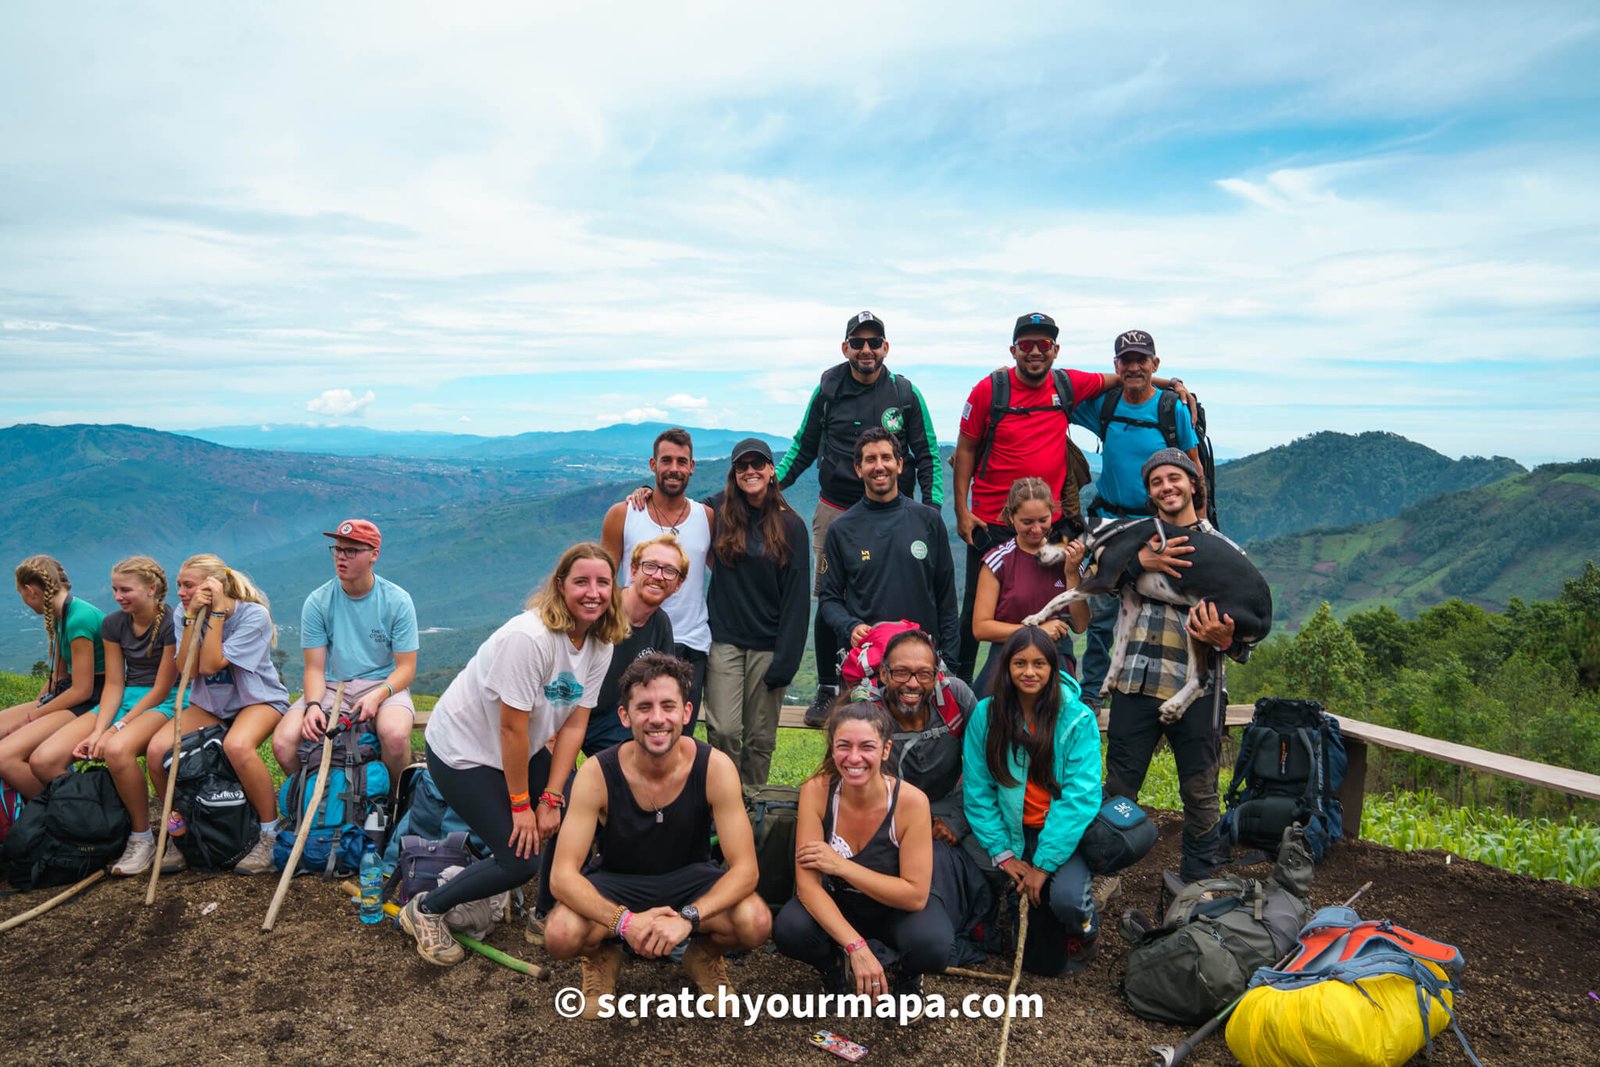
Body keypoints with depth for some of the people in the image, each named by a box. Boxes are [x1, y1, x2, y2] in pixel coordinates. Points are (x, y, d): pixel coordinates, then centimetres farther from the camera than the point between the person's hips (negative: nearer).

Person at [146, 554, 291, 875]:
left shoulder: (253, 615, -17)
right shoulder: (189, 615, 0)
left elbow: (210, 665, -24)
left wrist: (216, 611, -23)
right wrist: (192, 618, -17)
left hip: (258, 699, -6)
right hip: (210, 703, 6)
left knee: (237, 746, -38)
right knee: (157, 750, -21)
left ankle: (270, 835, -20)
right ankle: (180, 828, 4)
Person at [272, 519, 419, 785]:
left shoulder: (397, 601, -4)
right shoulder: (317, 602, 0)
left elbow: (406, 667, -4)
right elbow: (315, 668, -1)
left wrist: (378, 695, -23)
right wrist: (313, 705, -21)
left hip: (384, 684, -2)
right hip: (332, 685, 2)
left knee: (395, 735, -35)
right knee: (282, 742, -22)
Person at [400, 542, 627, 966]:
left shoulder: (600, 645, -7)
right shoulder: (529, 637, -30)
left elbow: (574, 724, -6)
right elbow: (512, 728, -26)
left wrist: (550, 799, -9)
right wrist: (520, 805, -18)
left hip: (523, 751, 7)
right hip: (462, 751, -7)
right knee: (520, 860, -9)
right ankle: (425, 910, 13)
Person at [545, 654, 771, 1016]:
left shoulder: (715, 768, -23)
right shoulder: (597, 774, -23)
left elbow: (744, 868, -22)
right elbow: (562, 875, -24)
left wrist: (687, 918, -38)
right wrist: (624, 920, -40)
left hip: (689, 877, 0)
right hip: (616, 882, 0)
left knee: (756, 922, -28)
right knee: (560, 935, -30)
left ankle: (704, 956, 8)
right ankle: (603, 956, 8)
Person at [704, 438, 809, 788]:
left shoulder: (791, 525, 0)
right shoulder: (719, 513, 4)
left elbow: (796, 597, -2)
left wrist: (786, 658, -7)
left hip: (768, 645, 0)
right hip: (724, 640, 0)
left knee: (761, 738, 6)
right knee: (723, 730, -9)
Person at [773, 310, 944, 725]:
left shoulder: (905, 392, 1)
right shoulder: (828, 389, 3)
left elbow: (927, 455, 6)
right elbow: (803, 447, 14)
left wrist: (932, 509, -3)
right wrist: (770, 484, 4)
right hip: (834, 512, 1)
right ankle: (827, 689, 16)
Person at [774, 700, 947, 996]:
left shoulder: (911, 801, -25)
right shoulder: (816, 791, -22)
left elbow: (915, 895, -22)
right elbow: (807, 884, -23)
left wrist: (840, 865, -27)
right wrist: (856, 946, -35)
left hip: (895, 910, -1)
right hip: (834, 907, 1)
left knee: (934, 943, -32)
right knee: (789, 930, -30)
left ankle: (906, 975, 5)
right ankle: (834, 965, 5)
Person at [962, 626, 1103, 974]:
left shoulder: (1078, 718, -11)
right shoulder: (986, 715, -6)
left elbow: (1081, 797, -15)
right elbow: (978, 791, -3)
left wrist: (1044, 863, -18)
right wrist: (1002, 853, -9)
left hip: (1064, 833, -1)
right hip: (1011, 831, 1)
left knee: (1066, 897, -28)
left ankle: (1085, 932, 10)